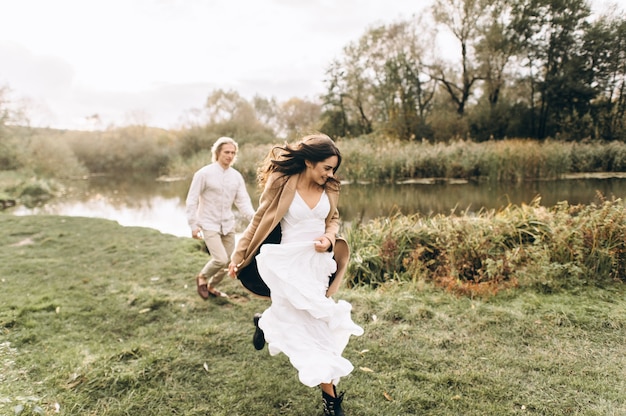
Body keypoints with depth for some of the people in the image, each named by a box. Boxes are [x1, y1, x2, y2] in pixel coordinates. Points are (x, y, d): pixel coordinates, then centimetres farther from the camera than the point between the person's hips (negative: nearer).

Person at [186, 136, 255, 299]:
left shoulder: (236, 176, 2)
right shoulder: (204, 173, -10)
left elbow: (243, 201, -3)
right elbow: (191, 200, -7)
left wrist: (253, 217, -21)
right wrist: (193, 225, -11)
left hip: (228, 225, 5)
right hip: (210, 224, -5)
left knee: (228, 262, 9)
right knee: (220, 260, -17)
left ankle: (211, 286, 36)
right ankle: (202, 277, 15)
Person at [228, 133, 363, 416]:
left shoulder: (329, 188, -1)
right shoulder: (281, 184, -14)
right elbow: (259, 223, -5)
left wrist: (329, 238, -10)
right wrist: (238, 258, 2)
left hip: (319, 263, 6)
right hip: (291, 263, -5)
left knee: (300, 321, 15)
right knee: (312, 328, -2)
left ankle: (267, 323, 47)